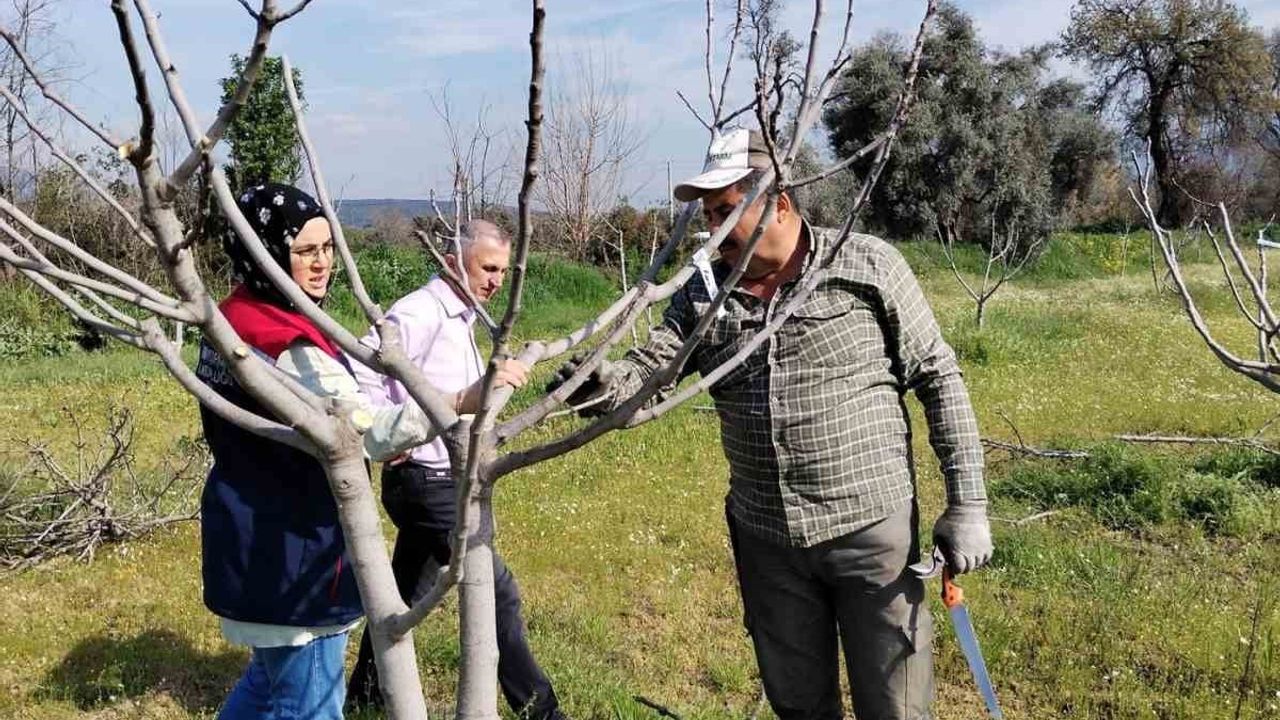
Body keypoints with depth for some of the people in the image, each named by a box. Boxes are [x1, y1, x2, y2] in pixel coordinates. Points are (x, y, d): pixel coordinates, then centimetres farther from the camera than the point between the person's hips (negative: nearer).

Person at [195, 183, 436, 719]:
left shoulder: (234, 321, 6)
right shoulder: (287, 348, -25)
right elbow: (373, 431, -35)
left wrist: (366, 443, 7)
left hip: (256, 542, 10)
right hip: (291, 551, -10)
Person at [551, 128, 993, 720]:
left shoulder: (868, 266, -8)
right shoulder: (703, 292, 2)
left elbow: (938, 378, -4)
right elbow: (648, 369, -4)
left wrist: (967, 505, -7)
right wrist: (601, 384, -28)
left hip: (872, 528, -3)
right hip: (765, 538, 4)